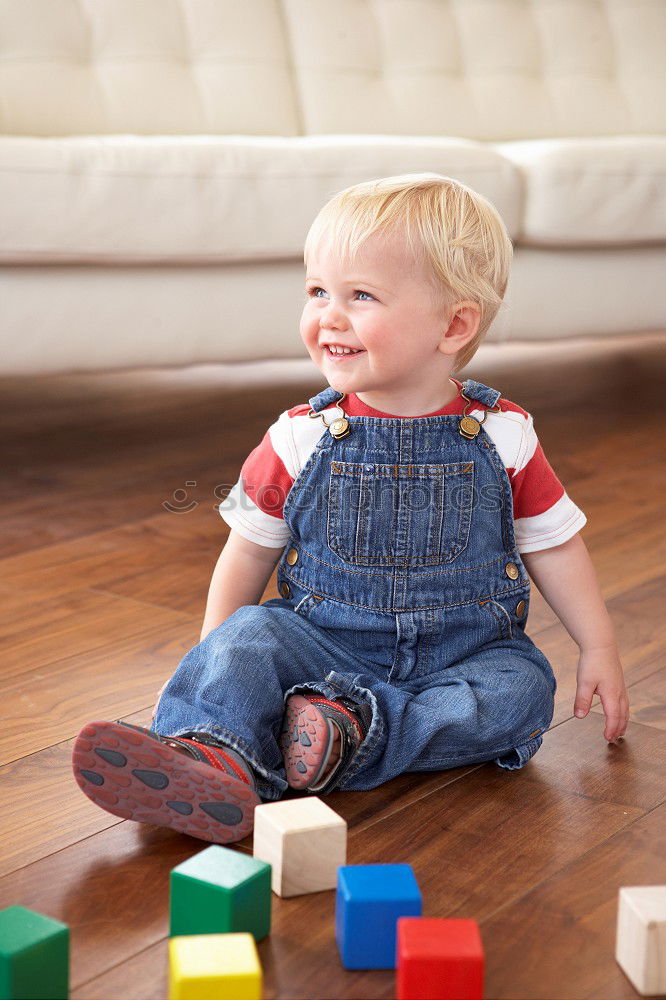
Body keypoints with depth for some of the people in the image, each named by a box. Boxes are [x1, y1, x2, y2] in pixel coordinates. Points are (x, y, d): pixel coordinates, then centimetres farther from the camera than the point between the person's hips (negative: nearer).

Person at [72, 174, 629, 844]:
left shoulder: (501, 436, -4)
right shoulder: (300, 439, -3)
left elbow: (552, 544, 6)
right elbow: (249, 550, 5)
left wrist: (599, 649, 5)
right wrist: (214, 670, 1)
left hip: (465, 653, 1)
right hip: (324, 647, 0)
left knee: (522, 689, -27)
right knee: (249, 636, -25)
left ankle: (354, 734, -33)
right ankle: (213, 755, -50)